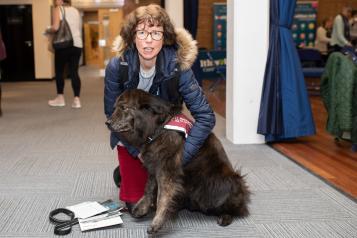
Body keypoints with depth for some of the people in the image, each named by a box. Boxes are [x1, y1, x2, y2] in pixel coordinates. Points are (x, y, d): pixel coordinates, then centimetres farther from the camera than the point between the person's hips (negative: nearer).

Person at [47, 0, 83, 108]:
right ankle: (76, 99, -1)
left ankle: (60, 98, 15)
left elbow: (55, 27, -14)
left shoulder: (58, 9, -1)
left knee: (59, 71, 9)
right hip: (77, 44, 5)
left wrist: (48, 30, 5)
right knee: (74, 72, 4)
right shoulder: (76, 11, 17)